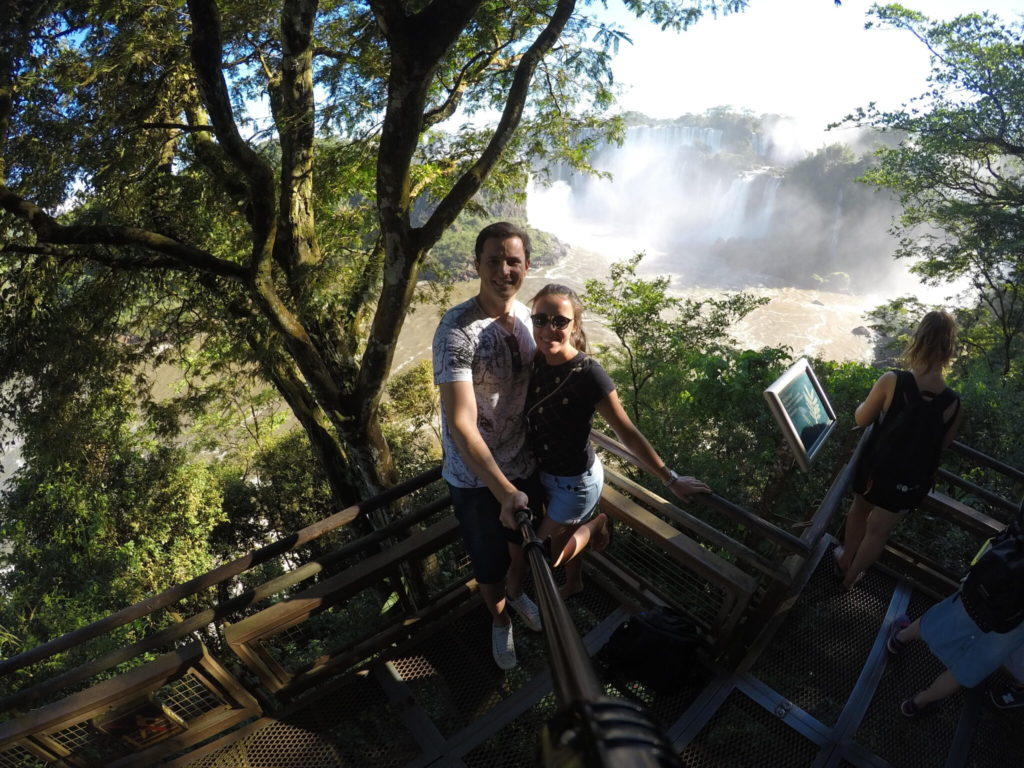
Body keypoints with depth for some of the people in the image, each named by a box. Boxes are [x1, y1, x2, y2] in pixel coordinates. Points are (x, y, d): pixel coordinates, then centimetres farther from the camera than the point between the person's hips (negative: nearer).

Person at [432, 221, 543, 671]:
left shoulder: (526, 317, -5)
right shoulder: (457, 329, -26)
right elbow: (461, 424, -30)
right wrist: (504, 491, -32)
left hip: (525, 465, 5)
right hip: (476, 477, -5)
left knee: (523, 544, 28)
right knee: (489, 565, 17)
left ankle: (516, 594, 60)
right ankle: (499, 620, 50)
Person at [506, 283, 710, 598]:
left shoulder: (588, 374, -30)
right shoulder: (536, 362, -12)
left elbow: (628, 433, -22)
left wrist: (670, 480, -16)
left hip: (576, 482, -6)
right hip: (545, 473, 6)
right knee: (560, 535, 29)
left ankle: (596, 523, 31)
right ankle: (573, 583, 57)